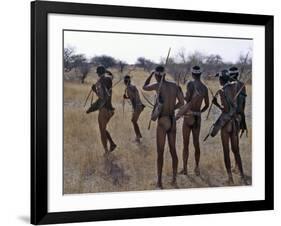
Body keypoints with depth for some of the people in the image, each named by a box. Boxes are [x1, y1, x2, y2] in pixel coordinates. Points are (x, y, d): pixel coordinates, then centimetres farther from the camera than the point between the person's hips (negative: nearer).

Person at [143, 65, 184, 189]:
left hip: (162, 121, -5)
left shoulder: (157, 85, -10)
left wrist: (151, 73, 16)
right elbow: (181, 102, 5)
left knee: (160, 152, 2)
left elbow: (144, 87, 8)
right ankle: (174, 180, 18)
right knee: (173, 150, 14)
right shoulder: (175, 86, 3)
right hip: (172, 121, 5)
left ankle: (159, 182, 6)